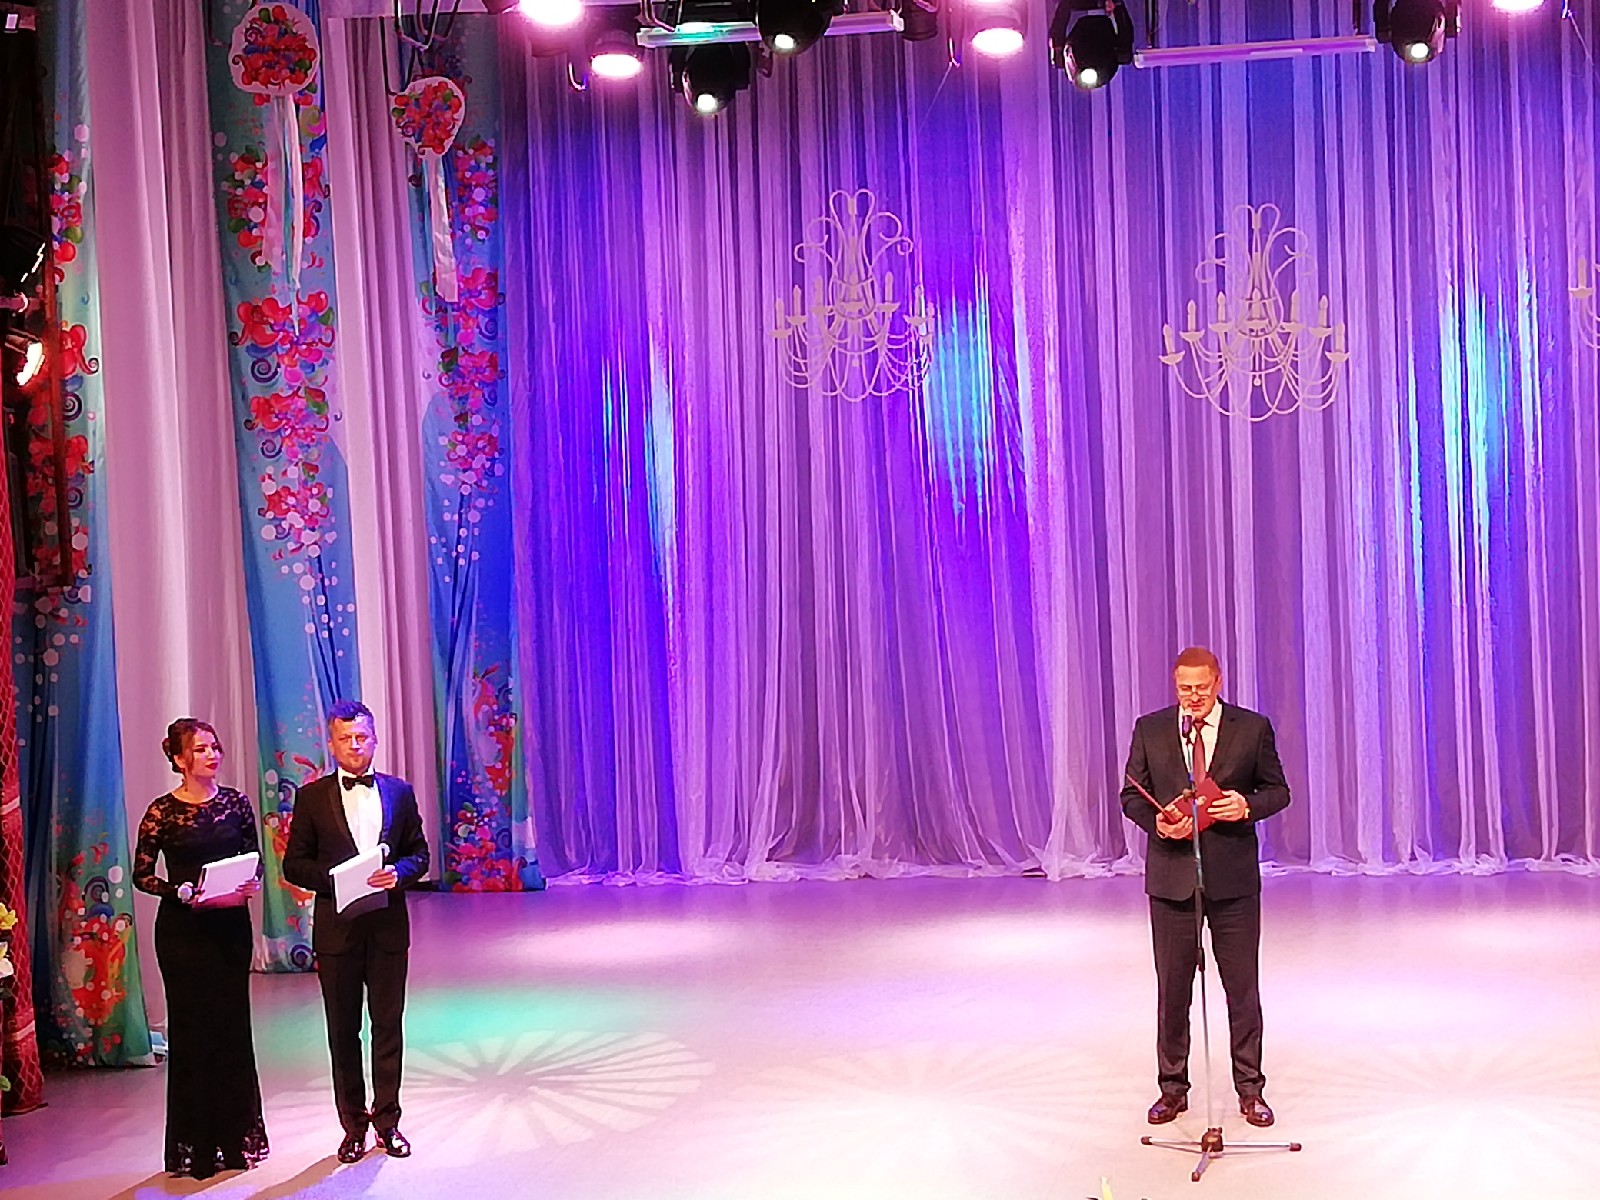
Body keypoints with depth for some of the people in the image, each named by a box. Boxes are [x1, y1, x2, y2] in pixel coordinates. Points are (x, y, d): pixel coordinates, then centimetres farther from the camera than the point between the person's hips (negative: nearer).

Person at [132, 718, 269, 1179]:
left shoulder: (236, 803, 4)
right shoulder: (163, 810, -7)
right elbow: (141, 873, -4)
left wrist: (251, 885, -10)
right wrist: (184, 892, -19)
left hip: (231, 924, 3)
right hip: (182, 929, -3)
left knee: (233, 1024, 8)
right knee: (192, 1027, 2)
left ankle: (237, 1136, 20)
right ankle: (196, 1145, 12)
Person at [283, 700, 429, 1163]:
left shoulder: (400, 792, 6)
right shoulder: (312, 797, 1)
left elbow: (419, 854, 8)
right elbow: (294, 864, 0)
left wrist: (398, 872, -13)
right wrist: (335, 879, -16)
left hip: (389, 925, 1)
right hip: (336, 928, -1)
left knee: (389, 1025, 7)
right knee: (343, 1030, 7)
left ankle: (387, 1121, 18)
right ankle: (353, 1126, 17)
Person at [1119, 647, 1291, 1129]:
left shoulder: (1253, 728, 0)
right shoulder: (1149, 730, 3)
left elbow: (1277, 789, 5)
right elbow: (1131, 794, 6)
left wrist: (1247, 806, -16)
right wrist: (1155, 821, -14)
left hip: (1233, 876, -1)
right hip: (1171, 876, 1)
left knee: (1243, 986, 5)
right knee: (1172, 986, 8)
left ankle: (1250, 1089, 18)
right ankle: (1172, 1087, 21)